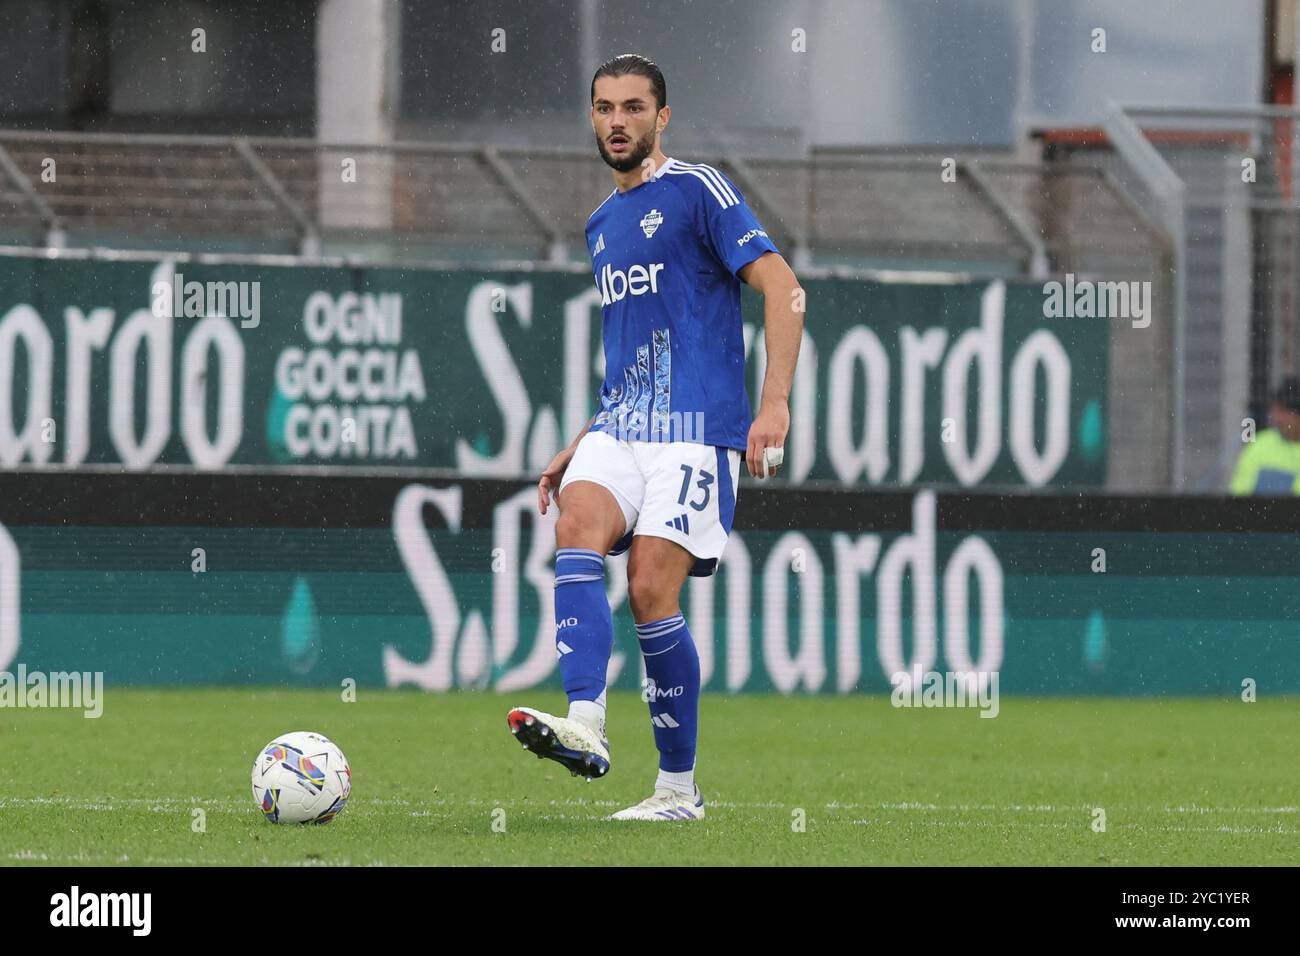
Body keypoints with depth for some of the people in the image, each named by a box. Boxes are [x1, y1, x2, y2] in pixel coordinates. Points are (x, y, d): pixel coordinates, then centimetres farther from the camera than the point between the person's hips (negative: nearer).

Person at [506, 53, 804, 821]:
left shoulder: (697, 191, -3)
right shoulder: (602, 225, 21)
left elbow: (782, 287, -10)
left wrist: (775, 404, -20)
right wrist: (577, 450, 24)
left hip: (695, 427, -6)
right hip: (620, 428, 6)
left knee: (651, 590, -13)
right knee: (578, 530, -22)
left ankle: (680, 788, -1)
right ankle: (586, 728, -36)